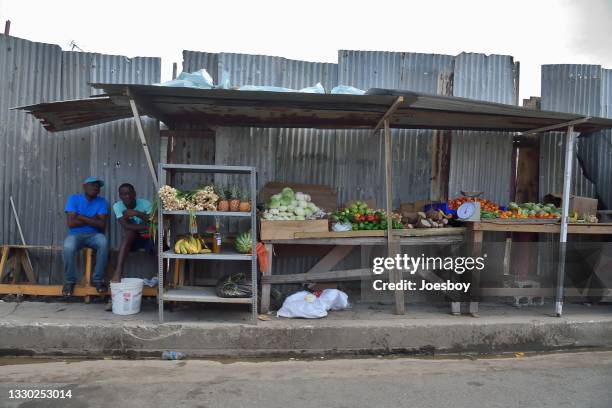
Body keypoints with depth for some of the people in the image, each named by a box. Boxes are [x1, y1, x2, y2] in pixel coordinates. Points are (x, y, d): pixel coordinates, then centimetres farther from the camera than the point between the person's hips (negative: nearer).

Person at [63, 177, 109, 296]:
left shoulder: (102, 202, 2)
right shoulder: (73, 199, -2)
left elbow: (102, 225, -10)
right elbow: (71, 223, -13)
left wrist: (82, 217, -12)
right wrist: (92, 220, -9)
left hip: (94, 235, 1)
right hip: (75, 235, -1)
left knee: (104, 242, -34)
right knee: (68, 247, -35)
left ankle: (98, 279, -19)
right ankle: (69, 281, -11)